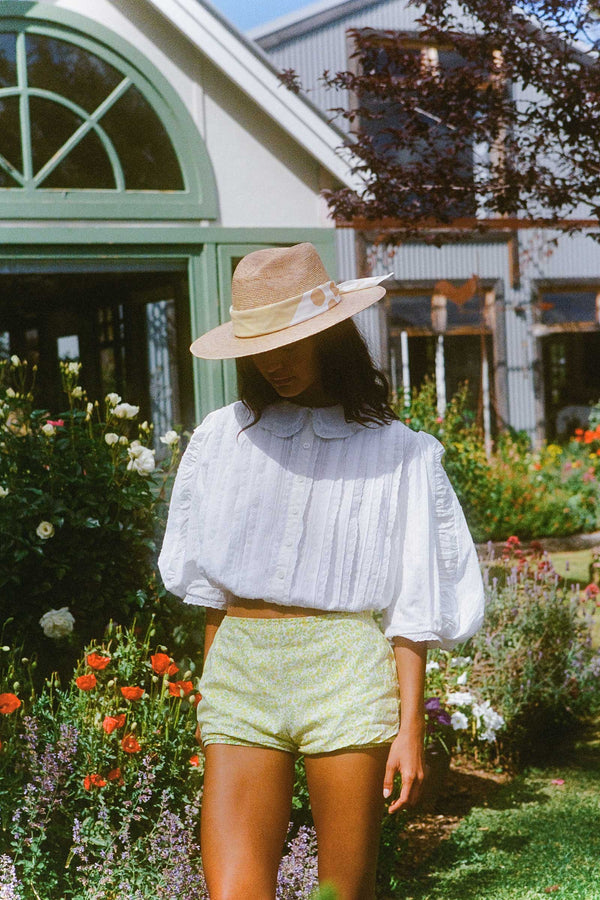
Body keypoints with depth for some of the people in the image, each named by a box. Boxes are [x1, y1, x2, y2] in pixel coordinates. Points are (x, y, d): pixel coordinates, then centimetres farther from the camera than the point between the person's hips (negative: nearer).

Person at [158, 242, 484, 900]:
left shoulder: (393, 452, 2)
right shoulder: (224, 437, 11)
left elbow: (410, 605, 1)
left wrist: (411, 728, -3)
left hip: (346, 674, -2)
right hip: (242, 668, 3)